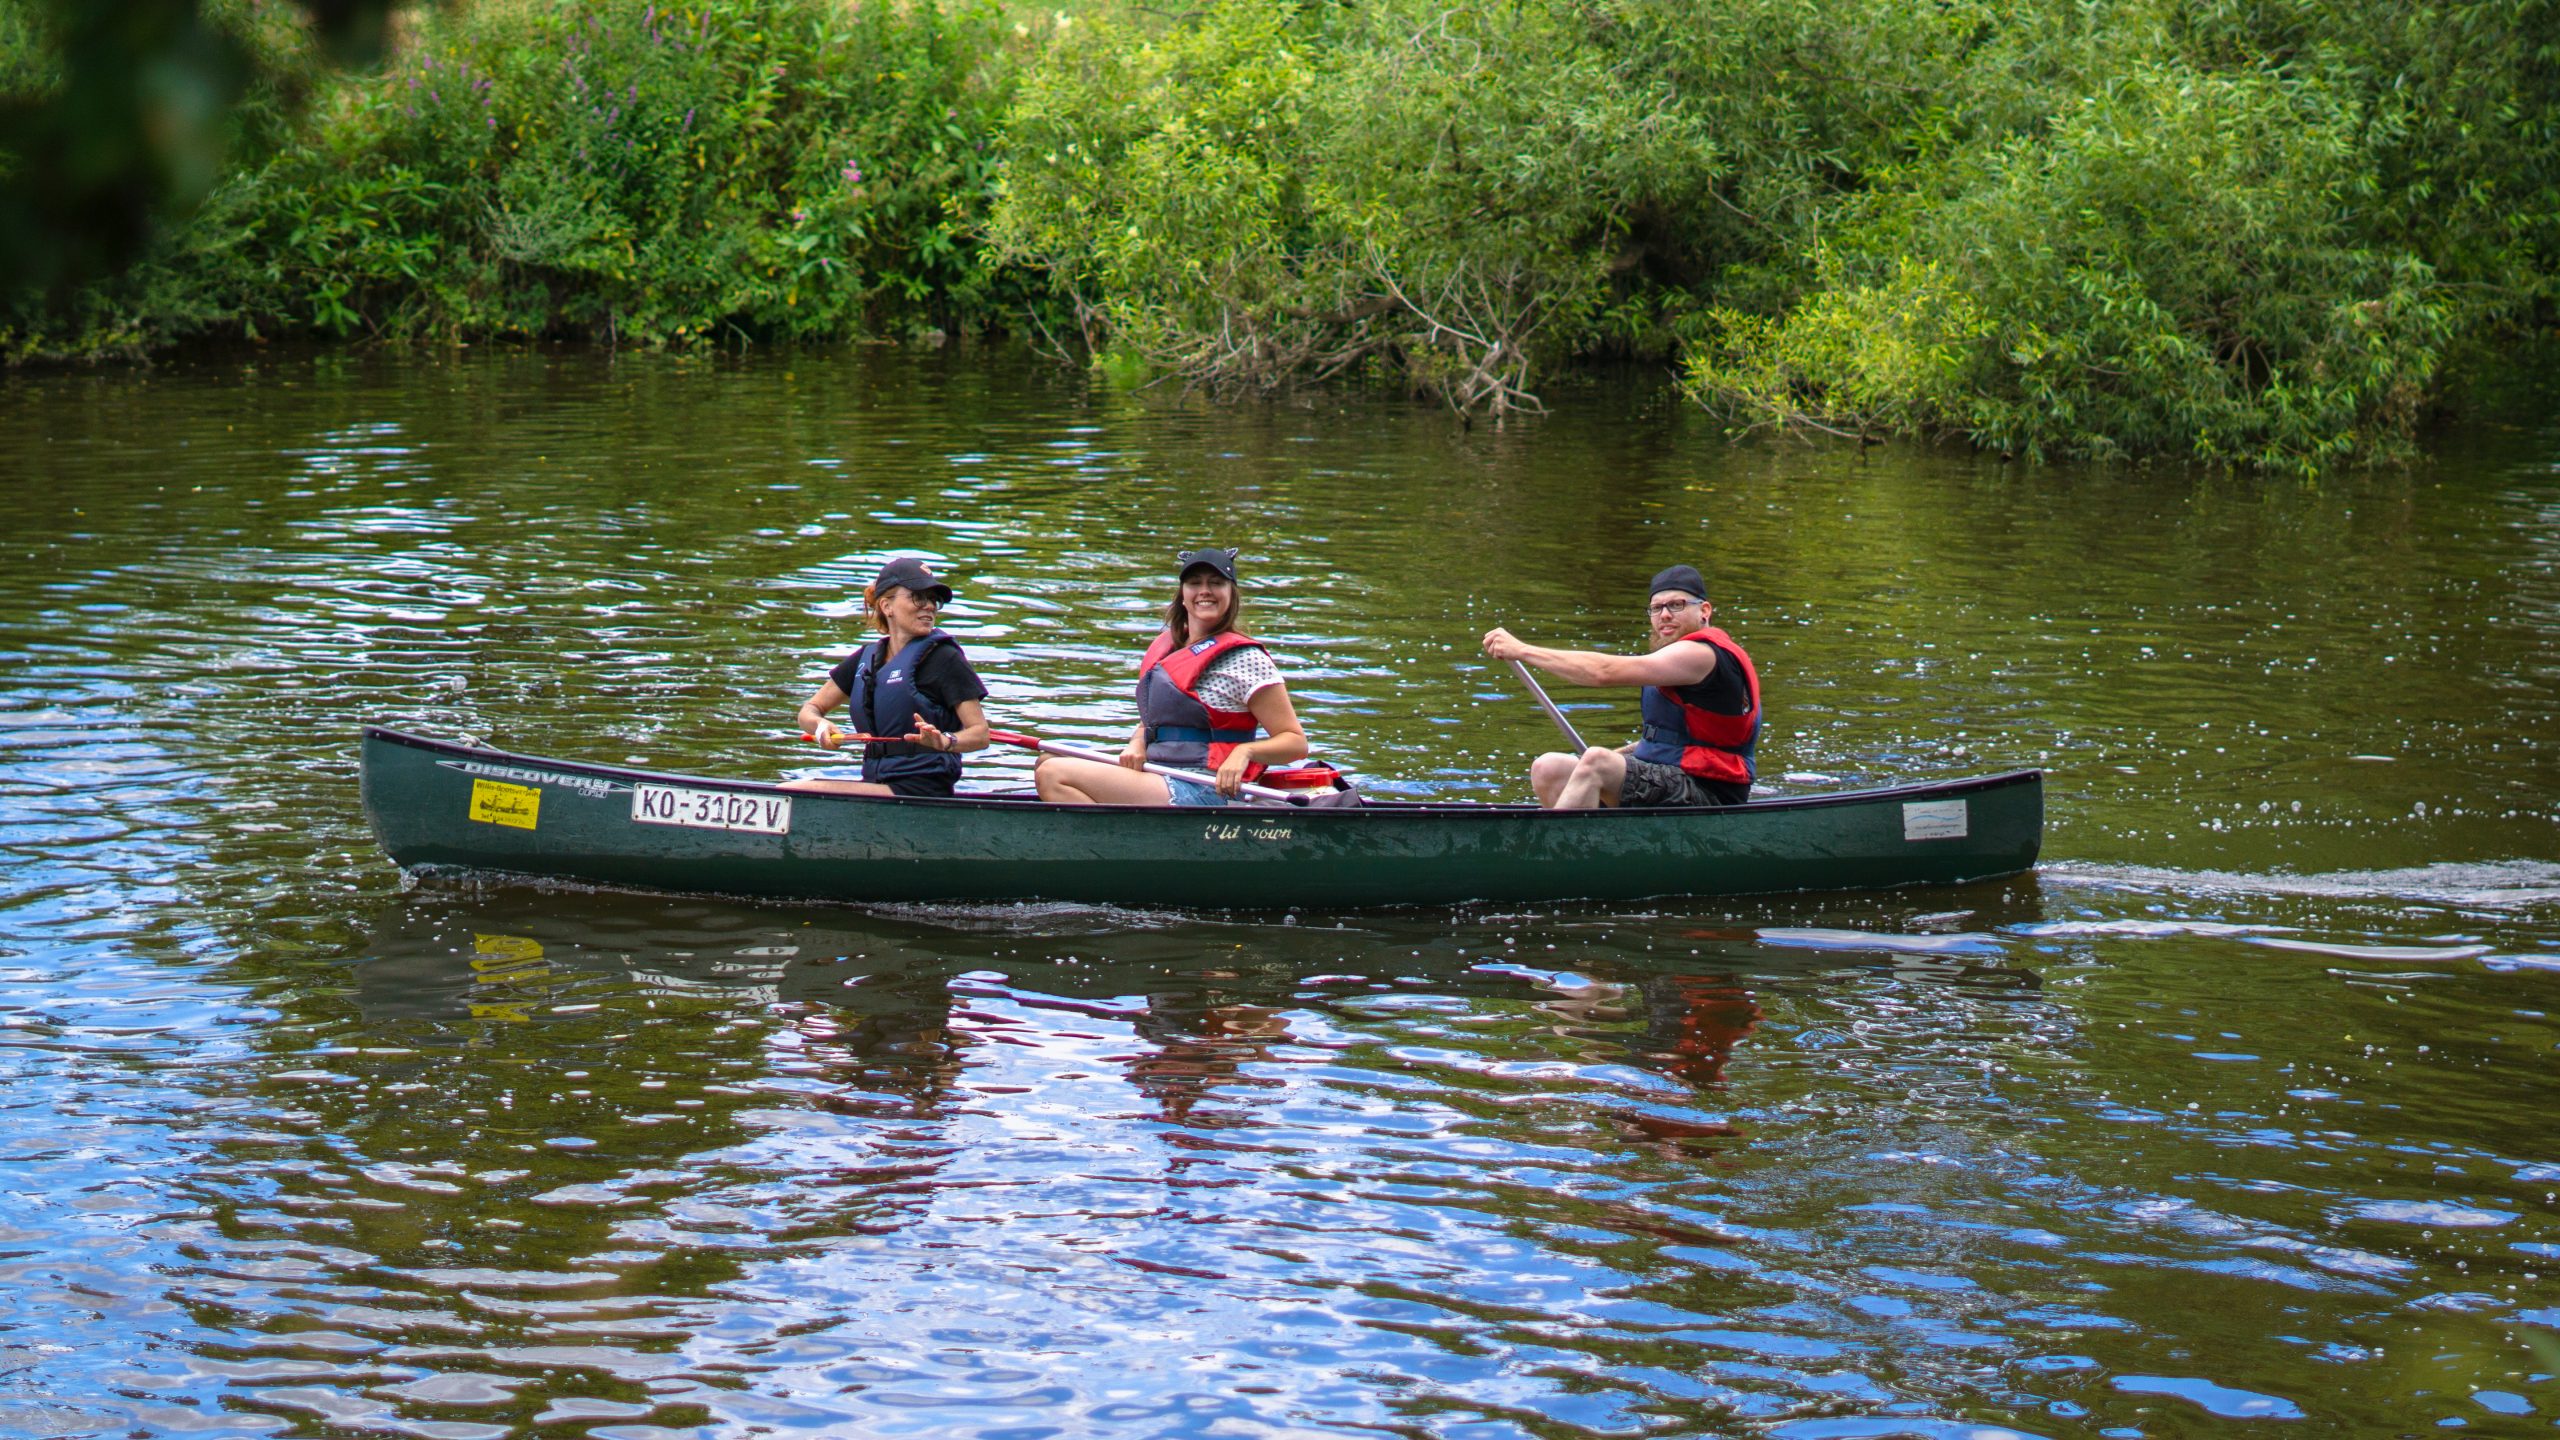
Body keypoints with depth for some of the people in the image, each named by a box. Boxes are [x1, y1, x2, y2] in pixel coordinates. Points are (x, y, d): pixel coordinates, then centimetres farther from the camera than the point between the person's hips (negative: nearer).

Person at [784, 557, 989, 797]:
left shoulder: (943, 657, -7)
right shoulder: (867, 658, 13)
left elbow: (980, 734, -11)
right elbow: (809, 709, 16)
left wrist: (944, 741, -33)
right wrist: (820, 725, -8)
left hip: (920, 790, -7)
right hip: (875, 781, 7)